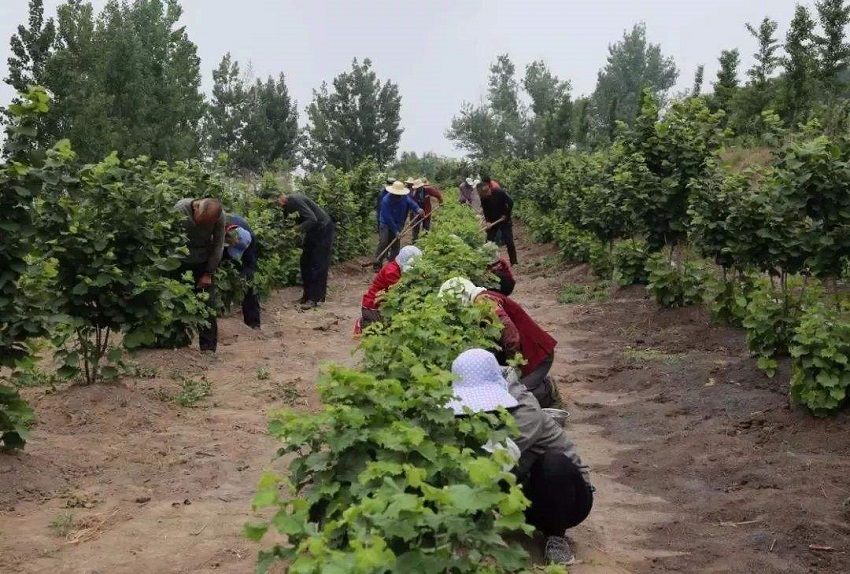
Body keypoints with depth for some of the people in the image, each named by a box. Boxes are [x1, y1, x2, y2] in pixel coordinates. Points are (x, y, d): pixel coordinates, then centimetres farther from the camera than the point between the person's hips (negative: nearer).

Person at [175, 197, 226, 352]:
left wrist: (209, 273, -10)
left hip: (204, 261, 1)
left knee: (207, 302, -4)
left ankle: (208, 346, 2)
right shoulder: (180, 209, -27)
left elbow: (218, 245, -10)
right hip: (181, 262, -1)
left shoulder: (220, 215, -21)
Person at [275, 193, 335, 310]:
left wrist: (299, 228, -19)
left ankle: (314, 299, -8)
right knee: (306, 263, 10)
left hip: (323, 230, -9)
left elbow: (312, 219, -31)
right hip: (313, 231, 9)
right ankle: (307, 295, 17)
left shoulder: (295, 200, -25)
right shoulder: (290, 201, 1)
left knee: (318, 265, -9)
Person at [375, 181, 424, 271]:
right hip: (386, 224, -5)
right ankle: (377, 265, -14)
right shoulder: (386, 200, -25)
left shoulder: (404, 197, -7)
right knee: (384, 243, -15)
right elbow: (388, 218, -25)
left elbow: (410, 202, -22)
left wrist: (418, 209, -45)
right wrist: (395, 231, -26)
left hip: (398, 224, 5)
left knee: (396, 245, 7)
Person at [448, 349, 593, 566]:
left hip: (566, 497, -6)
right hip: (524, 495, 6)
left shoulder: (525, 410, -28)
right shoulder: (475, 417, -8)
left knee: (555, 462, -38)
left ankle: (556, 535, -12)